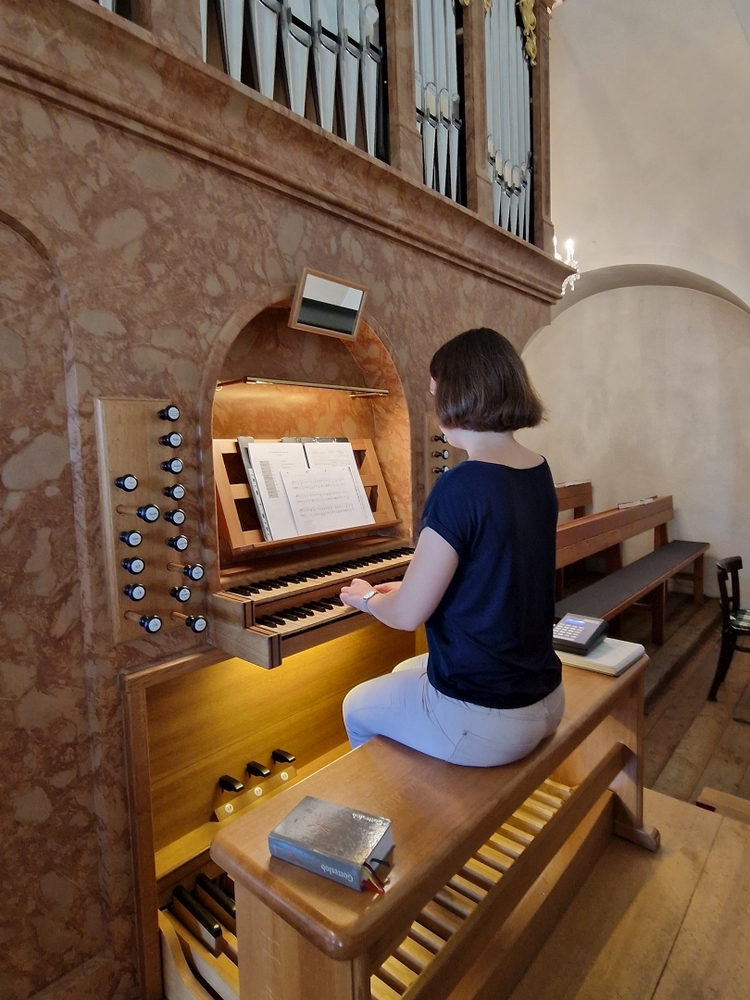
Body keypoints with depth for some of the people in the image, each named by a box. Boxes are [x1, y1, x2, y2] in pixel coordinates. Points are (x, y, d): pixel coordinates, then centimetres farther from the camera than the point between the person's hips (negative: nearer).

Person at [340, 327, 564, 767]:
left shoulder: (461, 486, -26)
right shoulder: (539, 473, -1)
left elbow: (407, 614, -19)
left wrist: (366, 598, 3)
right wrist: (405, 587, 16)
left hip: (483, 719, -7)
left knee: (358, 706, 21)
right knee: (405, 673, 31)